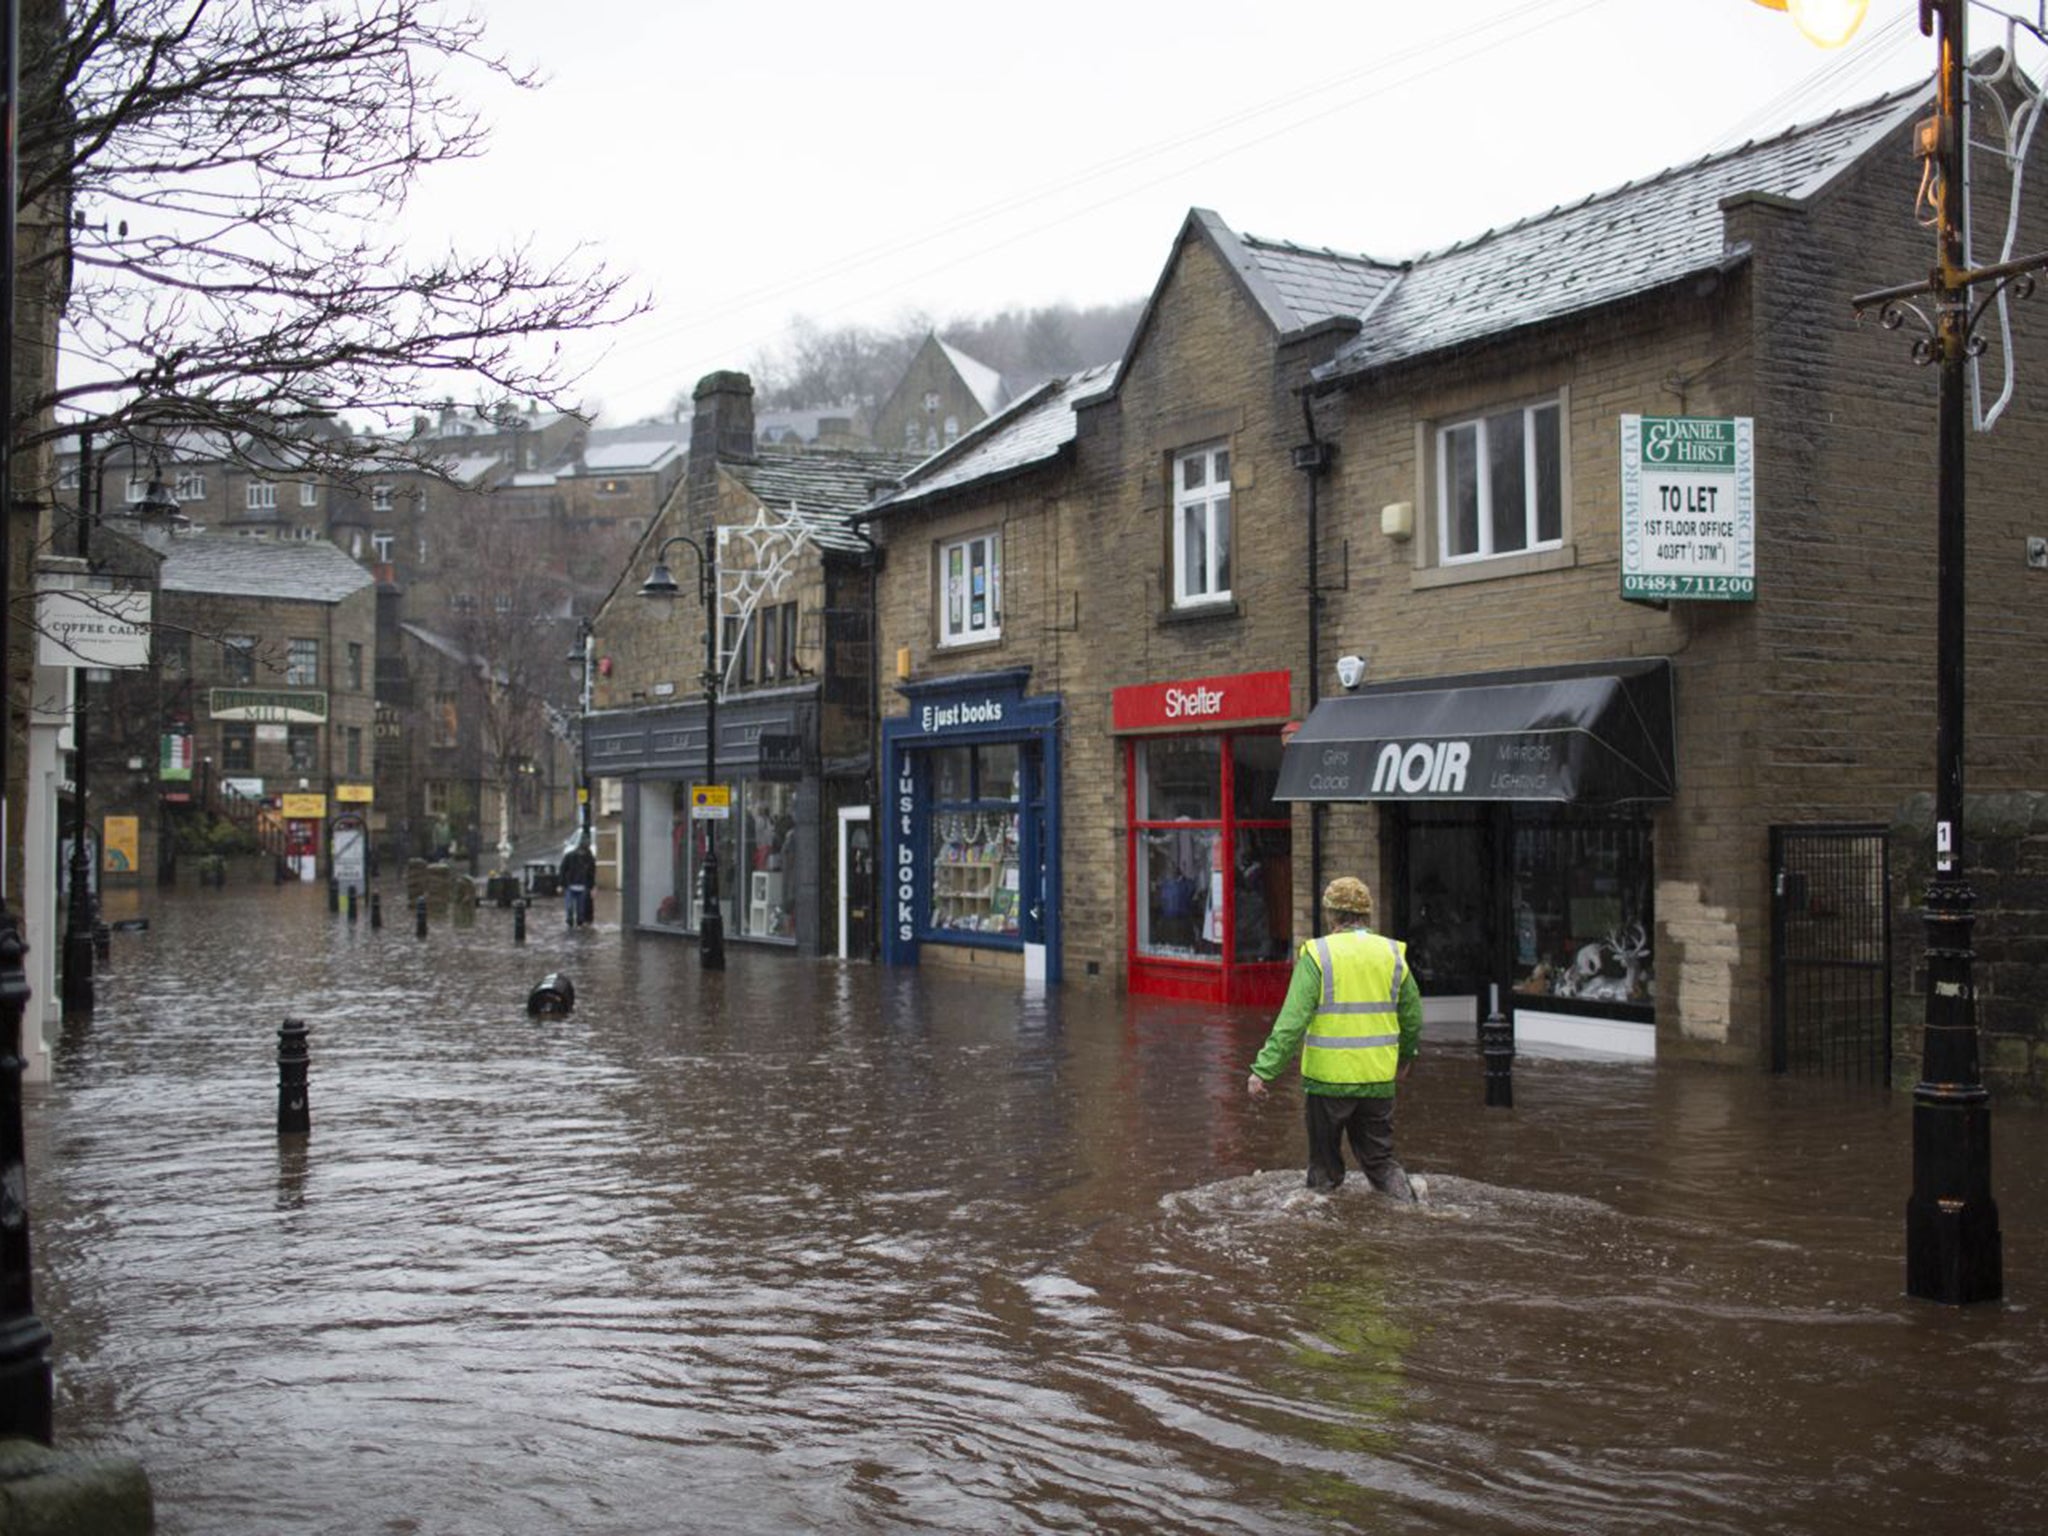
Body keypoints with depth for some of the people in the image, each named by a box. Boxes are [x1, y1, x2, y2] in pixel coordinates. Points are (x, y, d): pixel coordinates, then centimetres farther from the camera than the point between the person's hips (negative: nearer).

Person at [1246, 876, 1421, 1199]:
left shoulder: (1317, 955, -9)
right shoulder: (1392, 954, 4)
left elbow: (1292, 1021, -16)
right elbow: (1412, 1017, 13)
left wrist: (1263, 1070, -15)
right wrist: (1406, 1056, 31)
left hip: (1329, 1078, -3)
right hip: (1379, 1079, 3)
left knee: (1325, 1165, 11)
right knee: (1380, 1159, 17)